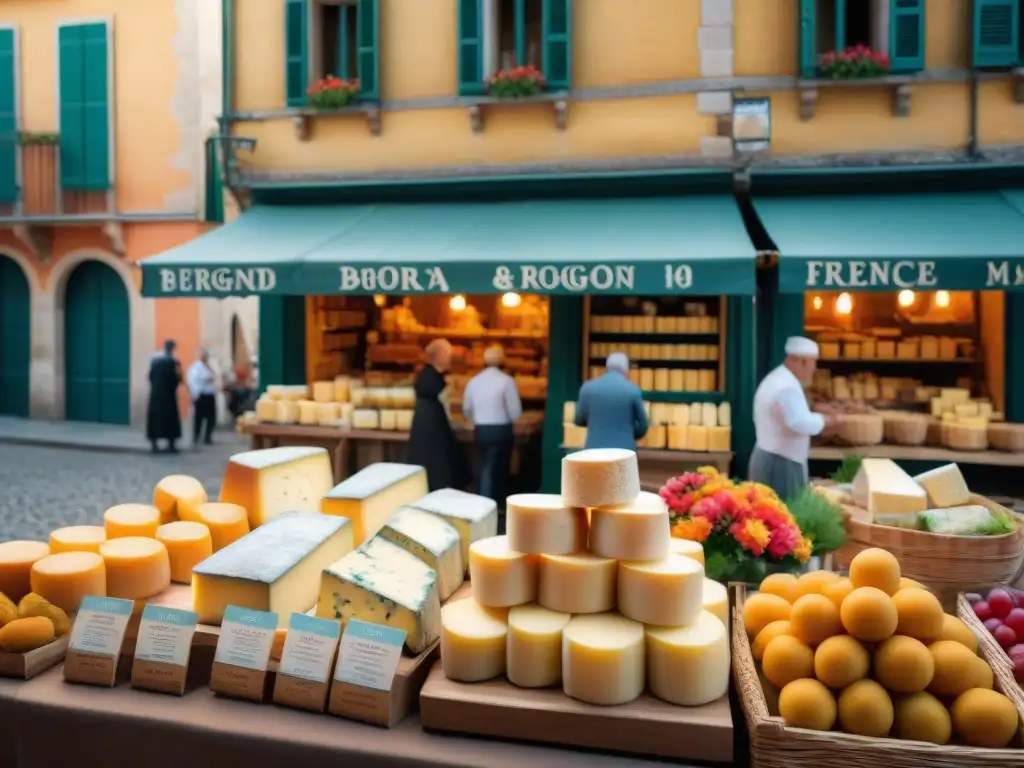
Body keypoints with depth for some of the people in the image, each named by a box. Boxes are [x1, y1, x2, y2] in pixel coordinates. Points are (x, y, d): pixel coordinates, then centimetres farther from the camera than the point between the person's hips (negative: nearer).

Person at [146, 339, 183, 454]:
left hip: (155, 393, 4)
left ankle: (154, 445, 6)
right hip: (168, 394, -4)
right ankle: (171, 445, 4)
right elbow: (176, 379, -13)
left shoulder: (154, 359, 4)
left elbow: (150, 376, 8)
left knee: (155, 418, 8)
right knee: (171, 419, 4)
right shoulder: (173, 361, -12)